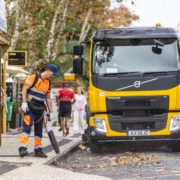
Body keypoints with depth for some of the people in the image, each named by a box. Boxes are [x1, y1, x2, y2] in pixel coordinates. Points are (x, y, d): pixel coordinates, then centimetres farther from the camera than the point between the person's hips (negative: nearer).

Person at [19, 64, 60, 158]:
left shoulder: (48, 83, 13)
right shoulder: (33, 77, -9)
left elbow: (48, 98, 18)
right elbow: (24, 89, -12)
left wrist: (50, 112, 16)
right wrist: (24, 102, -21)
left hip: (39, 109, 7)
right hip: (29, 107, -7)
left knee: (39, 130, 10)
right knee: (27, 127, -18)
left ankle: (38, 150, 17)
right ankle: (22, 148, -25)